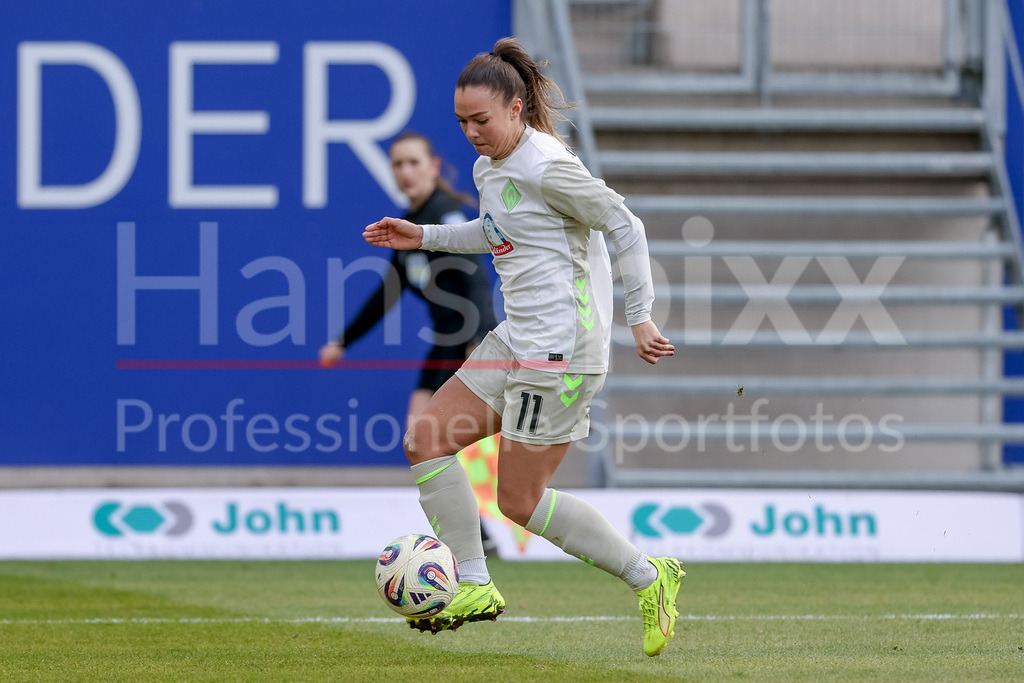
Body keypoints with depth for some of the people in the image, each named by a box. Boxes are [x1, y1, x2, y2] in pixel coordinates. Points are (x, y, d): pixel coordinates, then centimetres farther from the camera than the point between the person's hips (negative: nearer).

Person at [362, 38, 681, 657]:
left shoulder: (547, 166, -16)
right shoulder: (489, 169, 12)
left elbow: (625, 226, -12)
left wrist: (640, 317, -13)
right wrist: (425, 237, 22)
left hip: (562, 347, -9)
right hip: (517, 339, 9)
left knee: (520, 501, -6)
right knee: (427, 441, 2)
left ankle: (648, 576, 6)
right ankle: (475, 587, 5)